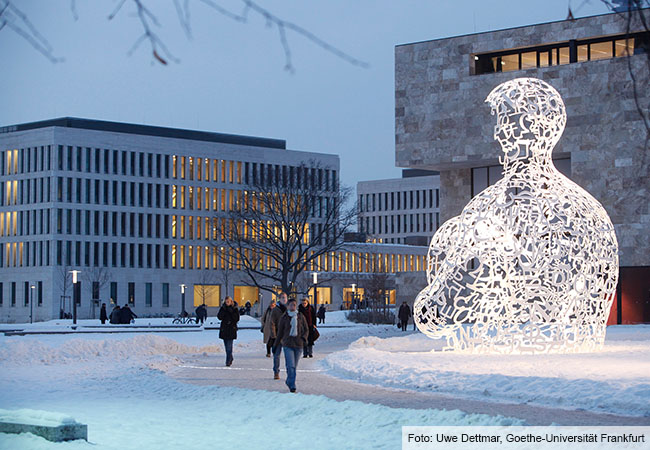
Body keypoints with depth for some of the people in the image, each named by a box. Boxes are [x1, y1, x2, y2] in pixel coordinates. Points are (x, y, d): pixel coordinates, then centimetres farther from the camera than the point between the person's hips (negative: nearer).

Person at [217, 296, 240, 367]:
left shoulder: (235, 309, 0)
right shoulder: (223, 308, 7)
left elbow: (237, 319, -8)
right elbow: (219, 317, -6)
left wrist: (231, 312, -16)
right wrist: (223, 310, -15)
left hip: (231, 329, -4)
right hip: (224, 329, 4)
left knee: (229, 346, -11)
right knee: (227, 346, 11)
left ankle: (228, 361, -12)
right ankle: (230, 358, 29)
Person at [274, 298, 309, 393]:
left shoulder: (301, 317, 4)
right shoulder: (284, 318, 1)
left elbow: (306, 329, 12)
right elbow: (280, 332, 10)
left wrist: (304, 338, -8)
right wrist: (276, 345, 13)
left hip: (298, 345, 2)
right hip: (287, 345, -2)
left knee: (294, 366, 9)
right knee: (290, 366, -14)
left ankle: (289, 382, 29)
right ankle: (292, 385, -12)